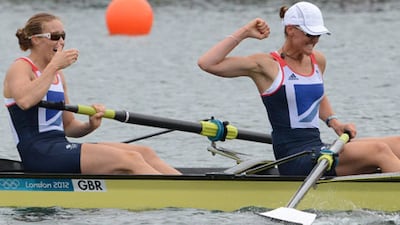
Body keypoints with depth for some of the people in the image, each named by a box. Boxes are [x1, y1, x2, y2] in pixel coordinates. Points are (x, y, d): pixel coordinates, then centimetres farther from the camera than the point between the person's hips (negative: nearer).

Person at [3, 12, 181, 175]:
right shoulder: (20, 68, -3)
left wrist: (90, 126, 1)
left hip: (59, 147, 9)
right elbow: (24, 101, -27)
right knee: (130, 160, -22)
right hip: (39, 153, -9)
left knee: (145, 153, -7)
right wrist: (54, 66, -20)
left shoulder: (57, 75, 22)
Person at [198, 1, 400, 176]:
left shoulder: (318, 61, 15)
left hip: (318, 149, 8)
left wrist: (334, 122, 16)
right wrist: (243, 34, -7)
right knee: (378, 150, -25)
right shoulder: (266, 65, -4)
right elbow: (206, 63, -11)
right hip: (294, 160, -8)